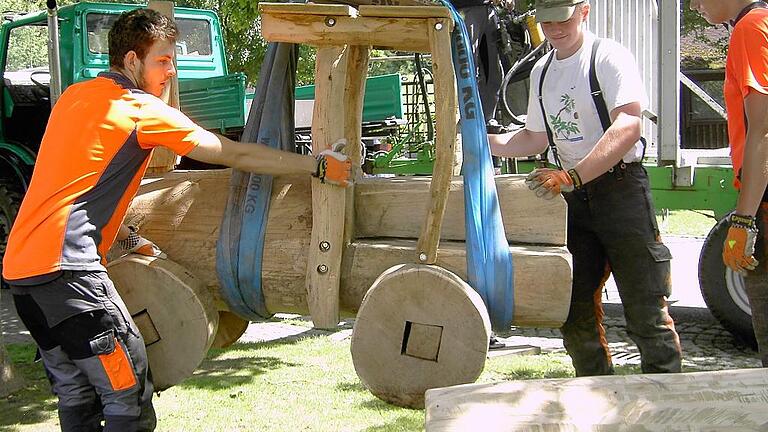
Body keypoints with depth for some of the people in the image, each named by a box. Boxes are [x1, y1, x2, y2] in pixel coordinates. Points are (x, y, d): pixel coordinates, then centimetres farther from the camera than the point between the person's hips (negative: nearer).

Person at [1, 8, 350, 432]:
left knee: (76, 394, 15)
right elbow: (236, 155, -4)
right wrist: (318, 166, 2)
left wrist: (128, 239, 31)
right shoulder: (143, 110, -6)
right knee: (128, 394, -6)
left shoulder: (75, 95, 18)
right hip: (66, 269, -9)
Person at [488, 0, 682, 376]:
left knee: (644, 305, -7)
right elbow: (536, 138, 24)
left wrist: (572, 175, -30)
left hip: (621, 186, -7)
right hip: (573, 196, 7)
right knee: (575, 306, 8)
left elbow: (627, 128, -22)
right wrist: (484, 142, 9)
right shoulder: (541, 71, 14)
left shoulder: (609, 56, -10)